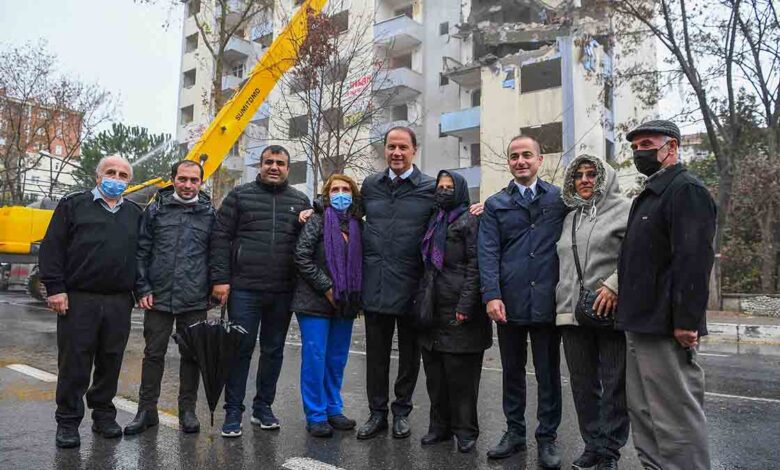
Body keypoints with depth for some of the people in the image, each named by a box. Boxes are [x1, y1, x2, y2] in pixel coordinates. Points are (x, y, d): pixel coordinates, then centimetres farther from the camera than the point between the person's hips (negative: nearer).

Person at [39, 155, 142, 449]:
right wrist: (55, 288, -7)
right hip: (78, 300, -3)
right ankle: (68, 422, 15)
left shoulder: (135, 213, 15)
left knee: (111, 362, 10)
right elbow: (52, 248, 1)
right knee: (74, 363, 3)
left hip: (119, 303, 3)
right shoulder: (73, 205, 6)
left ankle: (104, 415, 24)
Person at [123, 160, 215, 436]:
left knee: (191, 355, 9)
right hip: (159, 297, 0)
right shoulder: (156, 210, 5)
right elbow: (141, 251, 4)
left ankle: (187, 410, 22)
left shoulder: (209, 213, 5)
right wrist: (143, 289, -3)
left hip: (195, 300, 0)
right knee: (154, 354, 8)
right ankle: (147, 410, 21)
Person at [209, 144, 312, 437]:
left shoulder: (300, 201, 11)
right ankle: (233, 411, 15)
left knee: (273, 350, 11)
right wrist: (220, 278, -7)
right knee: (241, 349, 3)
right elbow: (220, 237, 0)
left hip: (283, 292, 3)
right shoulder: (240, 195, 4)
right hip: (244, 289, -2)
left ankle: (263, 407, 26)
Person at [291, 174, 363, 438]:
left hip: (345, 305, 5)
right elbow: (302, 258, -12)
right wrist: (326, 287, -14)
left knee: (337, 359, 12)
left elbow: (361, 262, 15)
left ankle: (333, 409, 26)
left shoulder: (358, 225, 9)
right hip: (315, 302, -5)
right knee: (315, 357, -1)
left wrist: (356, 296, 4)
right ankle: (315, 415, 10)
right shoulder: (317, 222, -4)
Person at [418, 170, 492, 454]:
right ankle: (440, 426, 23)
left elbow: (475, 265, -11)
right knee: (435, 374, 11)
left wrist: (466, 305, -18)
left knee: (461, 374, 0)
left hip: (458, 311, -7)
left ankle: (465, 431, 13)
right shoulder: (433, 221, 18)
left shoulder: (469, 220, -3)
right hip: (433, 310, 7)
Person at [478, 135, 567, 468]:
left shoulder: (559, 198, 6)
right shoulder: (495, 205, 7)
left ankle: (547, 437, 23)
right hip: (509, 303, 1)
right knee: (512, 371, 13)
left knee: (548, 374, 9)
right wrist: (492, 295, -11)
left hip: (547, 301, -1)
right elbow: (488, 253, 0)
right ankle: (514, 432, 27)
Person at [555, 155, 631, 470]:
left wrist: (614, 284, -19)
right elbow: (562, 262, 27)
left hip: (610, 311, -5)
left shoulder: (624, 209, 0)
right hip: (572, 312, 5)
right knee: (583, 384, 11)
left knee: (614, 384, 4)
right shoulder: (569, 217, 18)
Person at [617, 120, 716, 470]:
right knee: (643, 413, 17)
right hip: (641, 324, 10)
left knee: (675, 418, -2)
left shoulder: (687, 191, -11)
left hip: (665, 329, -10)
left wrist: (686, 320, -24)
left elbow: (694, 260, -21)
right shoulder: (649, 196, 20)